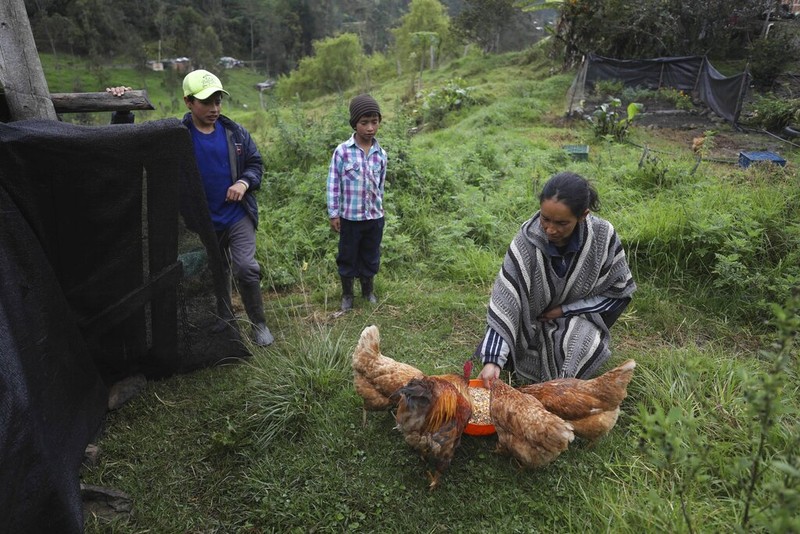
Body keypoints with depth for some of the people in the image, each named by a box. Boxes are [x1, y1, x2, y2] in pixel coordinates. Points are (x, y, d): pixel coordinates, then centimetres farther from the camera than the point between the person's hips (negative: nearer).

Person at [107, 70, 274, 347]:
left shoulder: (235, 132, -3)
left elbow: (255, 163, 6)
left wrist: (244, 182, -14)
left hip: (238, 216, -1)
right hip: (203, 221, 1)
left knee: (245, 268, -13)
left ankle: (259, 323, 6)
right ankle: (223, 319, 40)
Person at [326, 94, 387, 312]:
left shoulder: (381, 154, -1)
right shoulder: (342, 151, -11)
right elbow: (333, 184, -6)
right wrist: (333, 214, -6)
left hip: (375, 216, 3)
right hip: (350, 216, -3)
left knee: (371, 256, 16)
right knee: (347, 257, 11)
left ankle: (368, 289, 37)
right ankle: (347, 294, 31)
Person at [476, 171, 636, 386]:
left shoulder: (602, 236, -22)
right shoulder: (527, 240, -26)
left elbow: (618, 290, -8)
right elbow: (504, 301, -29)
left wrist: (565, 309, -15)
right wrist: (492, 359, -36)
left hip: (577, 318, 0)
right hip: (532, 322, 1)